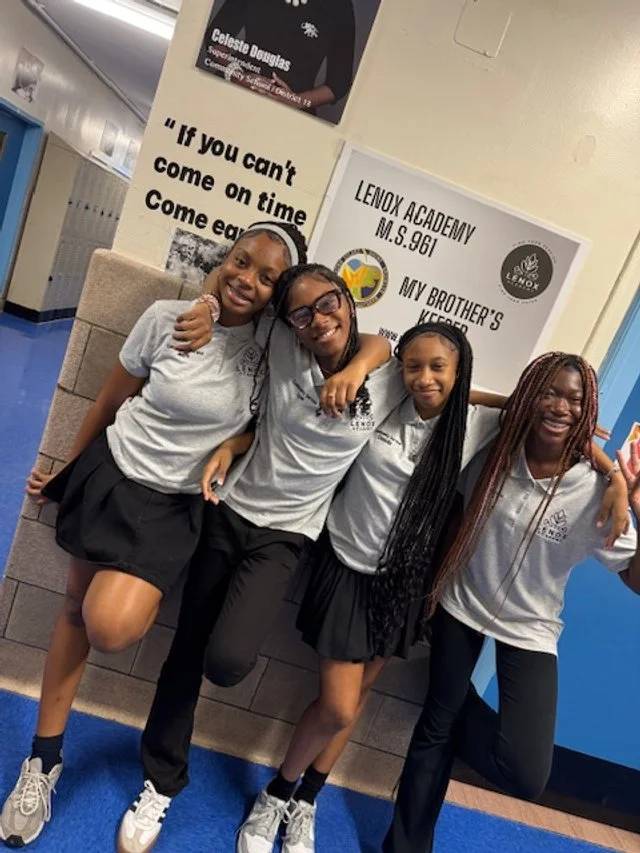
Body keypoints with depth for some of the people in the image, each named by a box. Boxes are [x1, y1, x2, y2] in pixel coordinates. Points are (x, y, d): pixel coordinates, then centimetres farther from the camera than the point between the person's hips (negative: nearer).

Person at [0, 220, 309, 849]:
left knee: (111, 627, -21)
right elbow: (109, 402, 2)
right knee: (77, 607, 13)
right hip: (111, 472, 2)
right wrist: (65, 471, 13)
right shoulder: (168, 317, -10)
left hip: (175, 505, -1)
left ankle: (141, 600, 20)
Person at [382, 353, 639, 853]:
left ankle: (458, 709, 18)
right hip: (461, 605, 1)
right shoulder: (496, 455, -9)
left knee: (526, 776, -13)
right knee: (436, 726, 10)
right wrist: (433, 585, 5)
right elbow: (454, 520, 6)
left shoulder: (596, 491, -15)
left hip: (530, 629, -1)